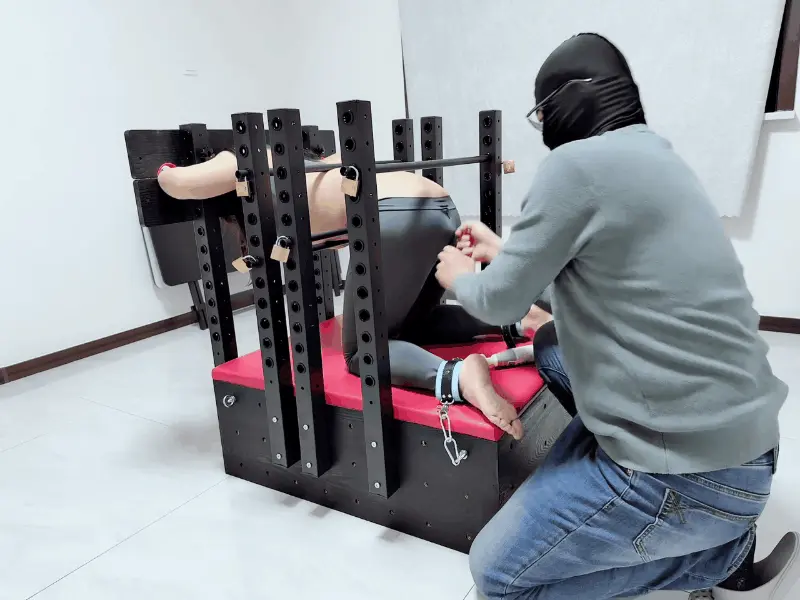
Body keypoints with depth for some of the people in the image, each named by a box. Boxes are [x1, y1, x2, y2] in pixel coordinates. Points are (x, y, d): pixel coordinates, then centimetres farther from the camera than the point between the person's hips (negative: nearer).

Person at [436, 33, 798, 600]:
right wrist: (502, 247, 31)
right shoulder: (649, 155, 10)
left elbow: (501, 302, -9)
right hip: (731, 434, 9)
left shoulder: (579, 163, -17)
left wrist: (460, 277, 12)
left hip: (686, 468, -9)